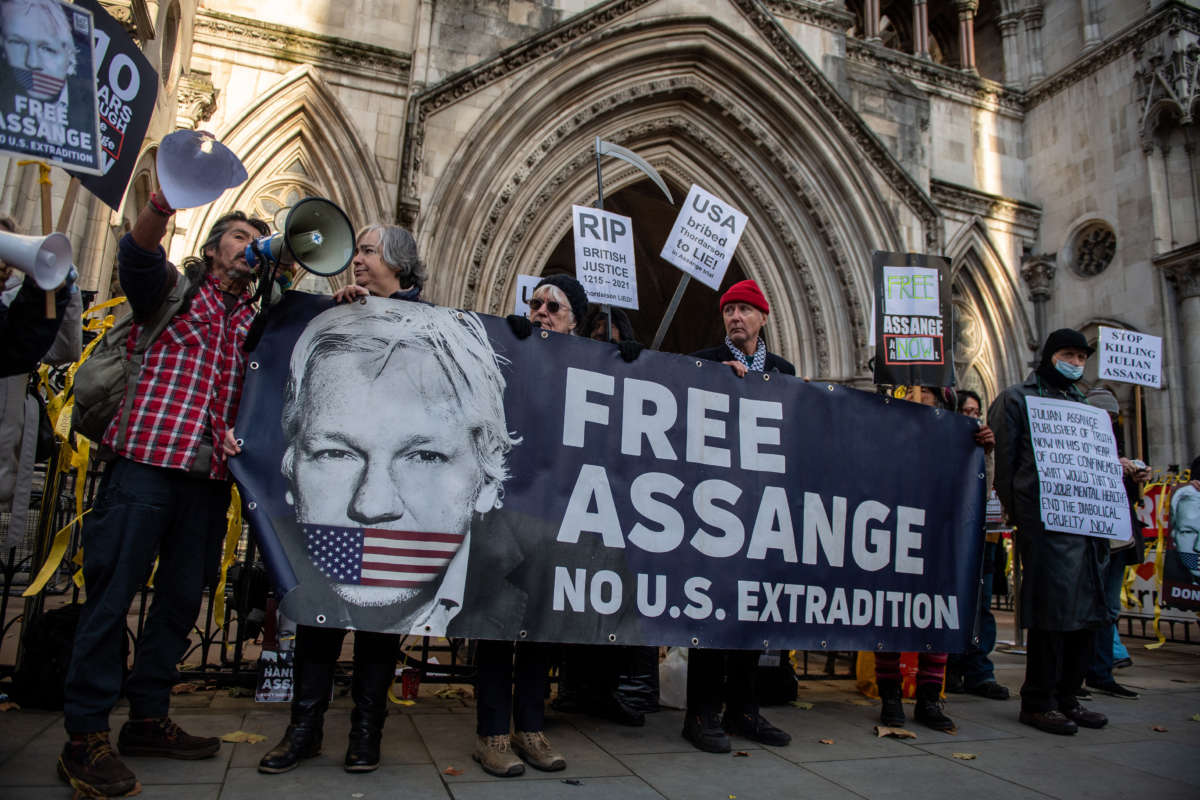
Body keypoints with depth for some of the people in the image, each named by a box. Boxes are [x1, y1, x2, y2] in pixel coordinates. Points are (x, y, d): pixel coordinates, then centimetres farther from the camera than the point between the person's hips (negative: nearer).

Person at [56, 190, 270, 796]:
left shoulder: (252, 320, 21)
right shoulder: (174, 286, 8)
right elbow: (137, 253, -15)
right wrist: (165, 199, -35)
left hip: (210, 473, 6)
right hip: (148, 459, -5)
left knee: (182, 598, 8)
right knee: (113, 591, -5)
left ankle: (147, 719, 20)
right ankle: (85, 736, 2)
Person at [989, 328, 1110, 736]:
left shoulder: (1083, 405, 24)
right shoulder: (1017, 399, 4)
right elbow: (1004, 457, -2)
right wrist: (1016, 510, -7)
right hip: (1045, 520, -7)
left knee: (1085, 608, 9)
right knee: (1053, 608, -8)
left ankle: (1065, 697, 20)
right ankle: (1038, 702, 4)